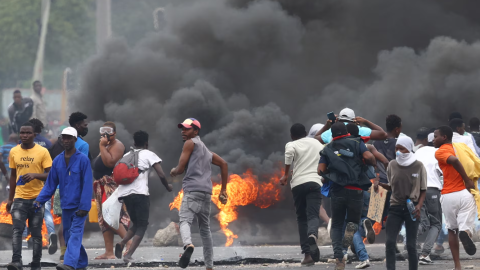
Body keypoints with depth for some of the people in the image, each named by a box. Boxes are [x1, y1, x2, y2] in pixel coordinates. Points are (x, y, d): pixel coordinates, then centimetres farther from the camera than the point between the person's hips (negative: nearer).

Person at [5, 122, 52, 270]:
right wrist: (10, 199, 15)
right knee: (17, 230, -14)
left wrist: (35, 175, -23)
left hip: (37, 198, -2)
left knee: (36, 233, 4)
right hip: (19, 198, 2)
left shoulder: (42, 152, -3)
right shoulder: (14, 152, 8)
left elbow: (50, 174, -4)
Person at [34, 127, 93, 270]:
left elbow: (87, 185, -14)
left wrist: (84, 206, -20)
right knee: (68, 236, 11)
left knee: (75, 234, -17)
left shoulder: (83, 160, -10)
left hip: (79, 206, -6)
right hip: (66, 206, 6)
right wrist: (40, 199, -5)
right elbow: (50, 184, 8)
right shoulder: (57, 161, 6)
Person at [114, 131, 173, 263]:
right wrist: (167, 186, 18)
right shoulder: (149, 154, 8)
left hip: (125, 193, 5)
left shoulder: (126, 156, 22)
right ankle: (129, 254, -16)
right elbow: (161, 175, 0)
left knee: (136, 223, 22)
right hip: (140, 193, -5)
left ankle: (122, 244, -5)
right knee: (142, 226, 3)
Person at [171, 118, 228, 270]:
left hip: (192, 190, -7)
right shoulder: (205, 149, 25)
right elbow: (223, 164, 27)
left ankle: (188, 245, -52)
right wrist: (223, 190, 26)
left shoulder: (190, 143, 2)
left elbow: (180, 169, -4)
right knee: (205, 229, 16)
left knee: (185, 221, -21)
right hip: (207, 193, 7)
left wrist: (173, 171, 19)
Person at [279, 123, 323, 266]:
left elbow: (289, 154, -18)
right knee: (313, 215, -10)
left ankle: (307, 253, 5)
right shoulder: (317, 143, 19)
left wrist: (286, 175, -13)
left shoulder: (292, 145, 5)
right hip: (314, 182, 1)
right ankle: (312, 235, -45)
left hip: (298, 184, -1)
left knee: (302, 218, 11)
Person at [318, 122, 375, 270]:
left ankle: (338, 257, -9)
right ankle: (351, 226, -22)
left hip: (337, 190, 1)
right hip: (356, 190, -1)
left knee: (336, 225, 12)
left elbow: (321, 170, 3)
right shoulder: (356, 143, 6)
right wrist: (373, 164, 14)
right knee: (353, 220, 18)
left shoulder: (327, 149, 10)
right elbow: (368, 156, -8)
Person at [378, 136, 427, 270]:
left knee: (411, 245, 1)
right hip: (395, 208, 2)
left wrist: (419, 206, -14)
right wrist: (380, 184, -7)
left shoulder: (418, 166, -5)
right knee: (390, 242, -11)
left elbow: (423, 191, 2)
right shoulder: (392, 165, 2)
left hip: (412, 209, -2)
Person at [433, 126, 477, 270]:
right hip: (465, 193, 3)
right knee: (466, 226, 1)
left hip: (448, 196, -3)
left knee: (452, 230, 13)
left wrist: (467, 180, -15)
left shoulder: (440, 151, -4)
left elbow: (454, 160, -22)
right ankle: (465, 233, -38)